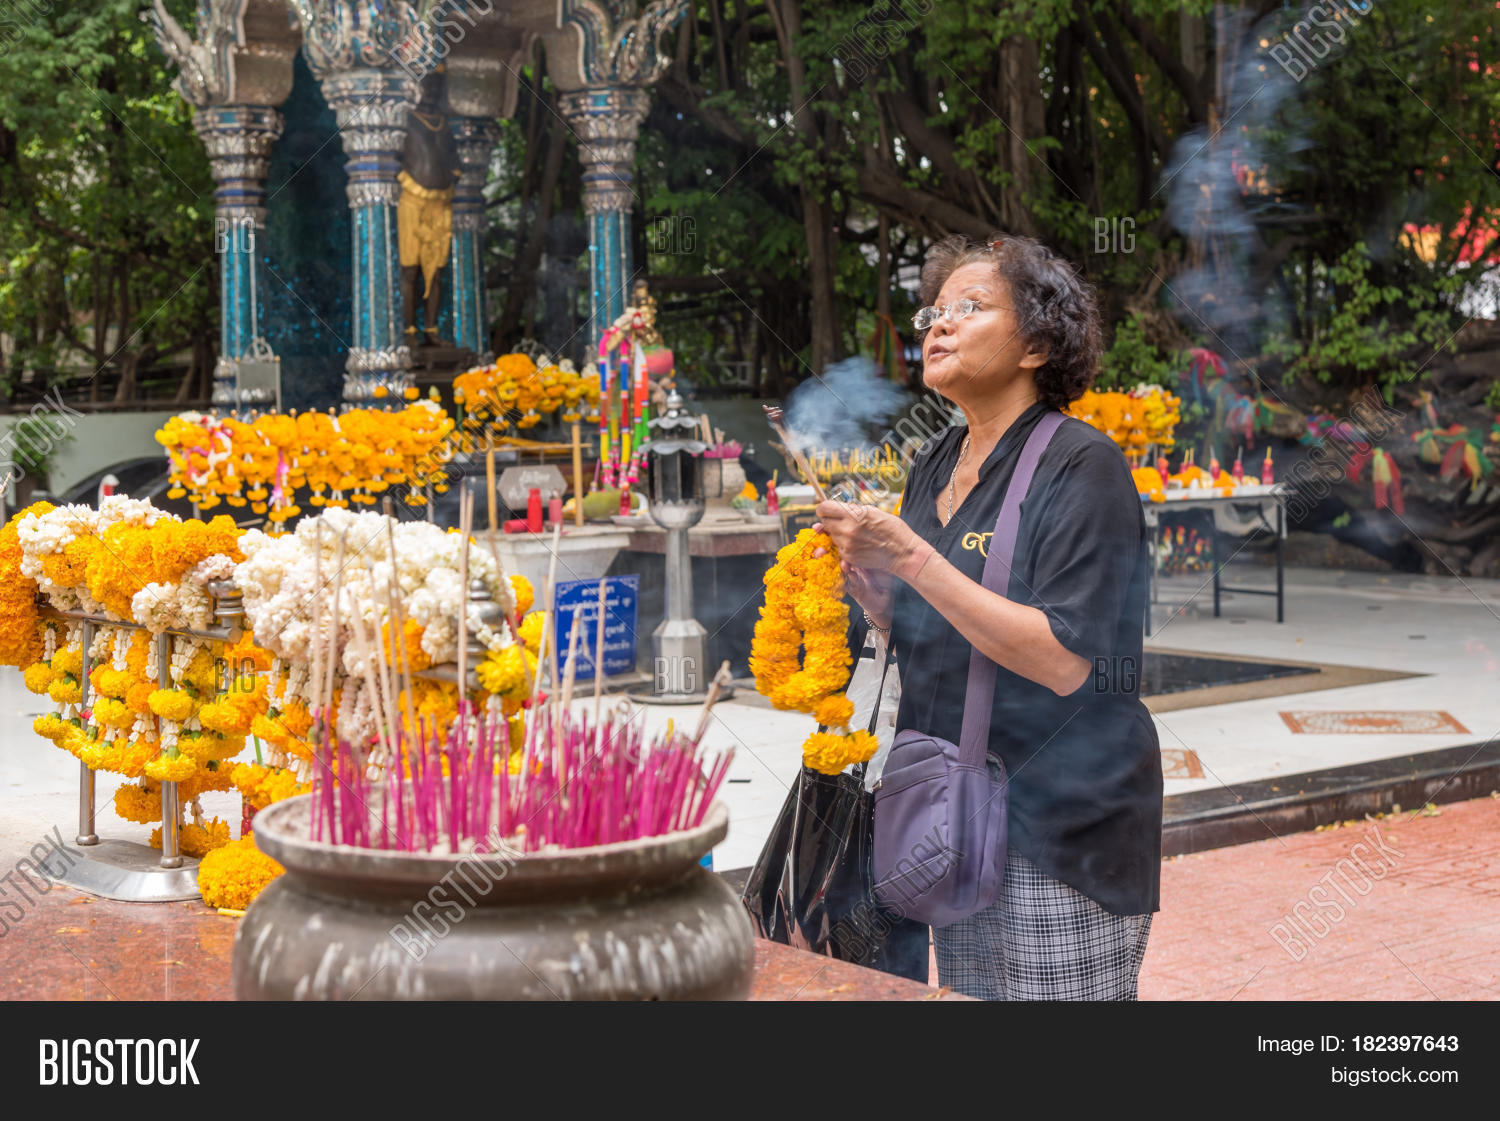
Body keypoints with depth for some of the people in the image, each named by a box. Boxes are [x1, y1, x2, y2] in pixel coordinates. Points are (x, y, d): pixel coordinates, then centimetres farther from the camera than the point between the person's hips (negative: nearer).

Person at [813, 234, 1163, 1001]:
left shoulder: (1080, 465, -13)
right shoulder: (935, 463, 10)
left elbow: (1063, 662, -23)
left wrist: (910, 558, -24)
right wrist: (860, 581, -4)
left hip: (1061, 828, -7)